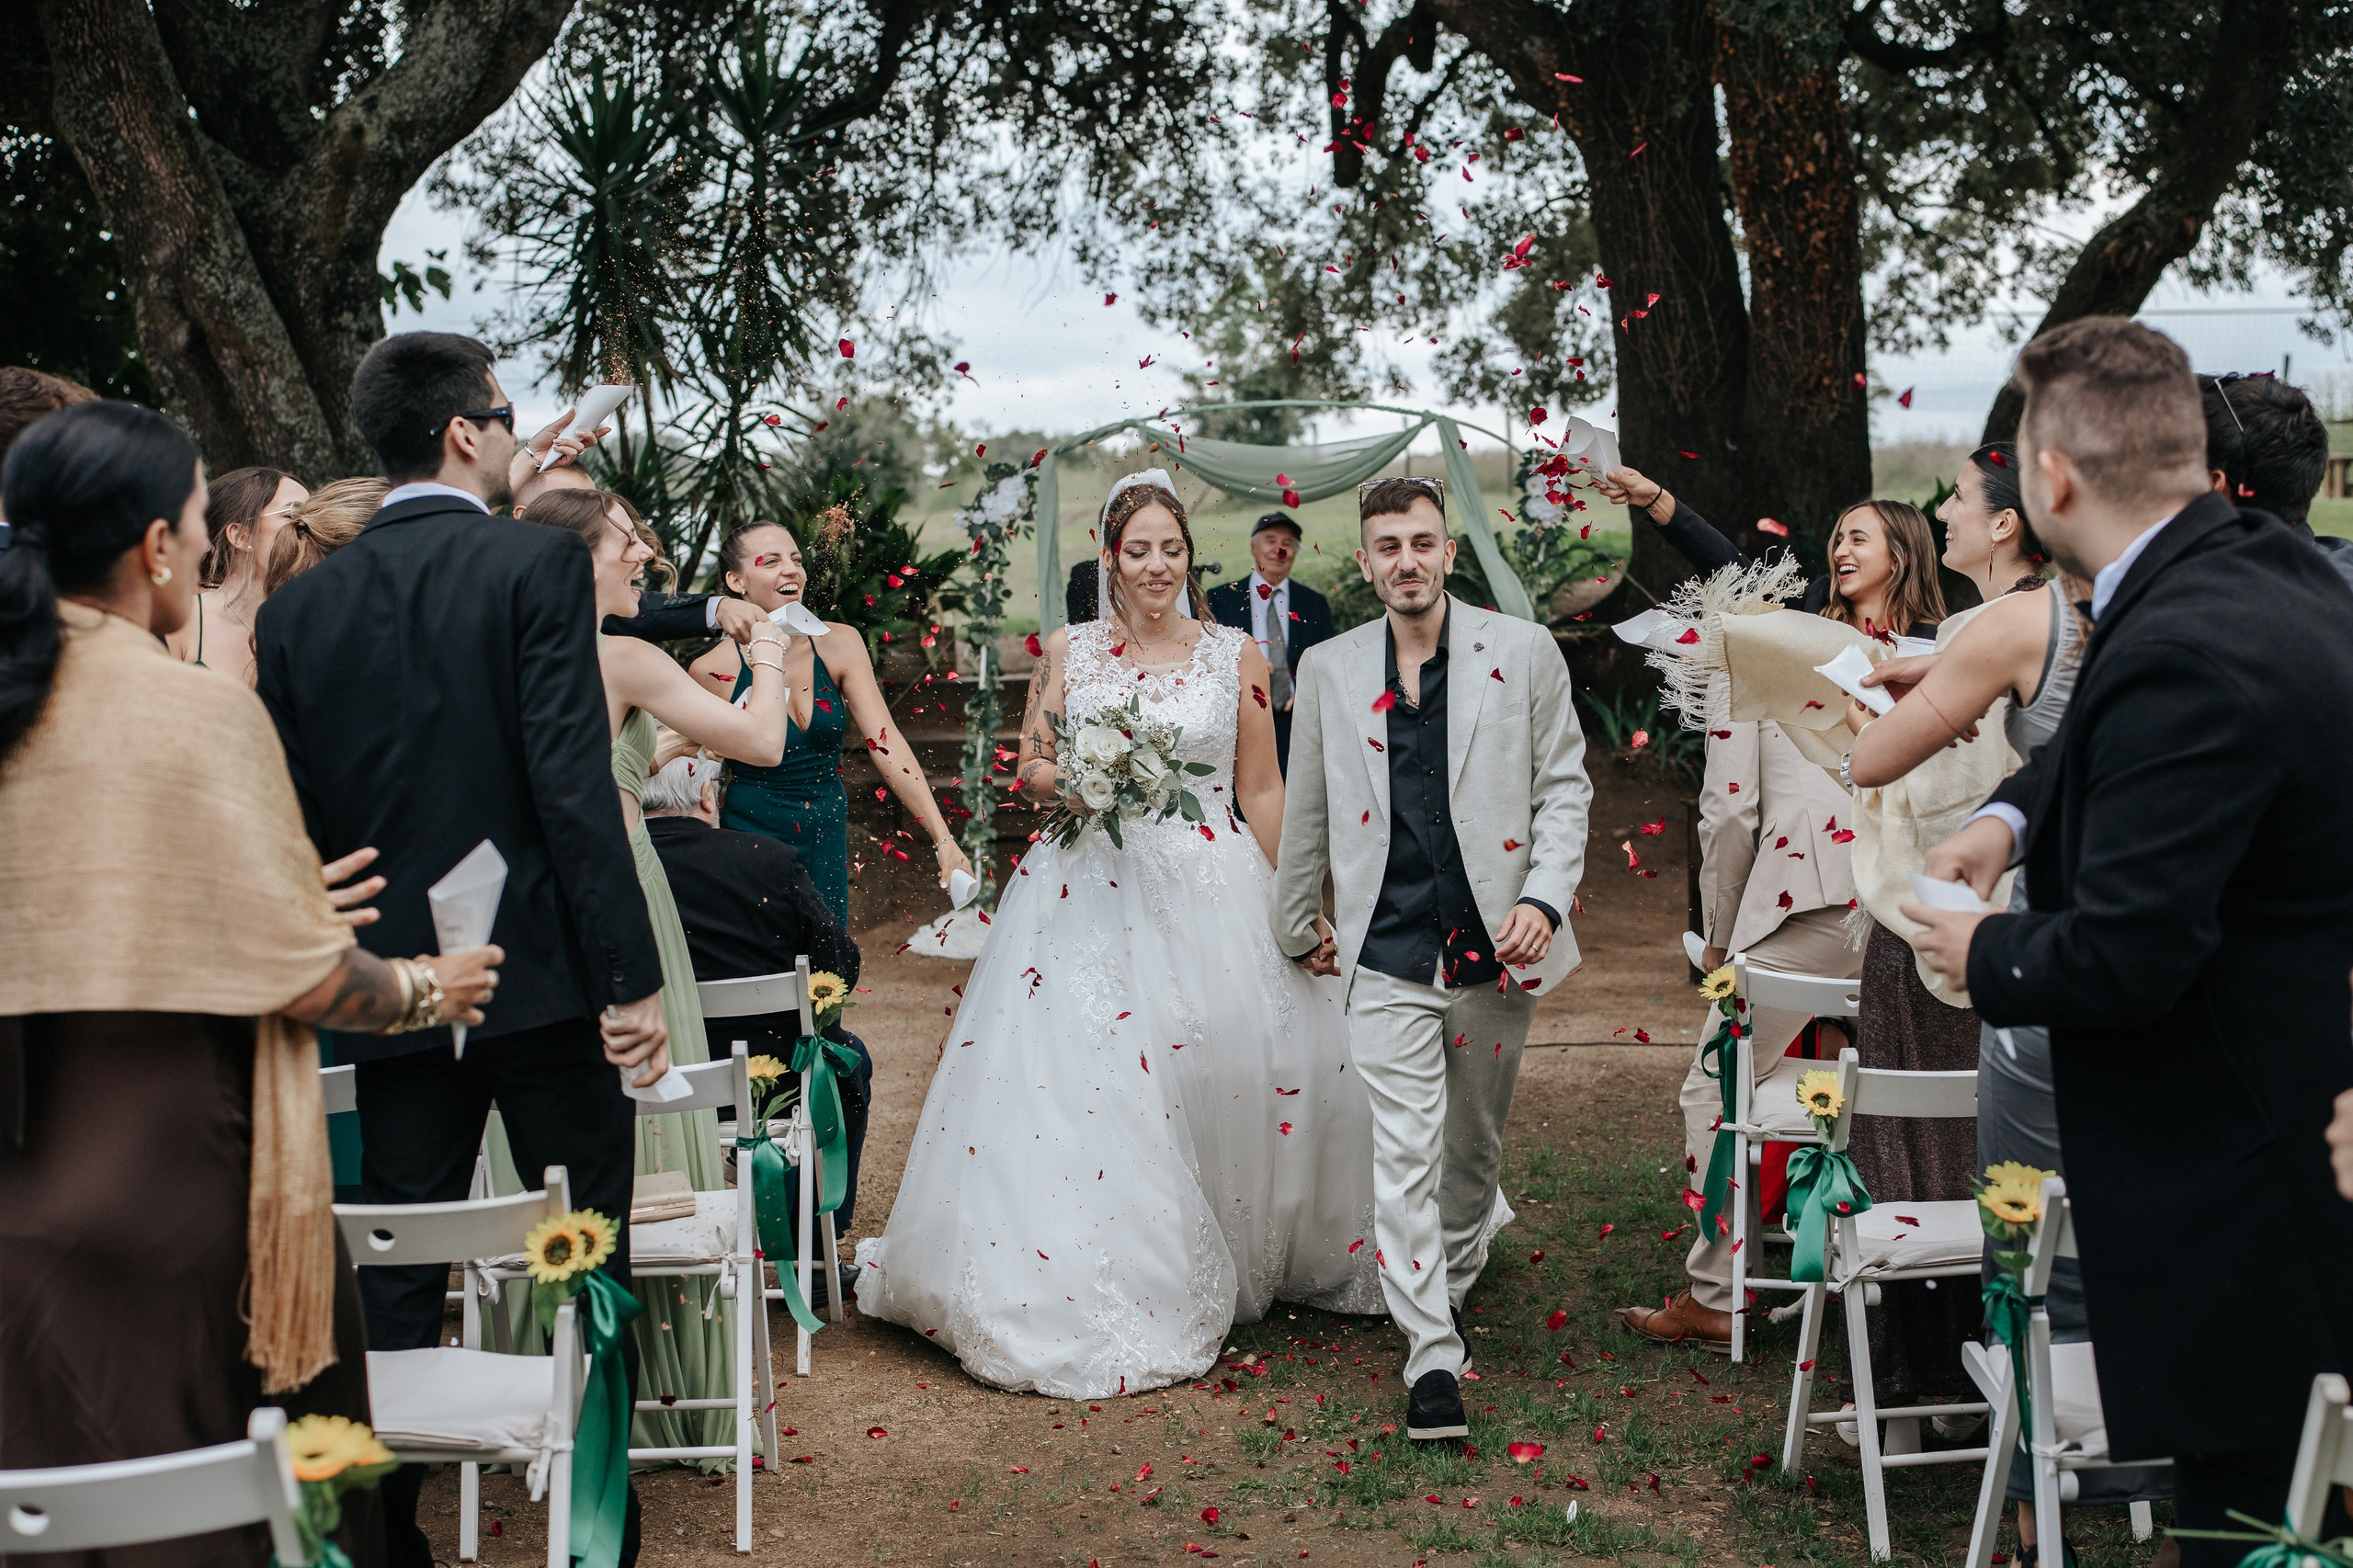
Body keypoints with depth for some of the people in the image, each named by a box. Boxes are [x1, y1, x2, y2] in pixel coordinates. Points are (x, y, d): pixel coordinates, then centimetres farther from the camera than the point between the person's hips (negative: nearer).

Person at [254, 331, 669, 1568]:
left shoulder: (298, 607, 4)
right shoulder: (539, 563, -9)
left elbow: (292, 816, 6)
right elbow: (574, 782, -17)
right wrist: (630, 976, -15)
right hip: (541, 970, -3)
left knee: (395, 1282, 12)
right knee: (587, 1258, 10)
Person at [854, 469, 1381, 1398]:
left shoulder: (1236, 655, 6)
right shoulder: (1068, 650, 7)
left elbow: (1263, 790, 8)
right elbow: (1029, 770, 10)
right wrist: (1080, 780, -12)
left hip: (1210, 889, 0)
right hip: (1091, 891, 0)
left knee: (1237, 1068, -4)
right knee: (1086, 1081, -6)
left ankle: (1235, 1267, 18)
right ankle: (1104, 1292, 5)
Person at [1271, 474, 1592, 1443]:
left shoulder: (1523, 653, 0)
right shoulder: (1328, 671, 5)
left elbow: (1563, 786, 3)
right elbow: (1307, 811, 15)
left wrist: (1546, 897, -11)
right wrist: (1295, 924, 22)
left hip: (1495, 948, 0)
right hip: (1388, 956, 0)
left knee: (1474, 1144, 15)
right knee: (1405, 1153, -7)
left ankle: (1453, 1277, 41)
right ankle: (1433, 1355, -1)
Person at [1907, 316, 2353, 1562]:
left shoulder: (2182, 653, -29)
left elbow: (2117, 958, -27)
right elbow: (2121, 746, 22)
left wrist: (1985, 953, -8)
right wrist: (2013, 814, 5)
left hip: (2246, 1170, -10)